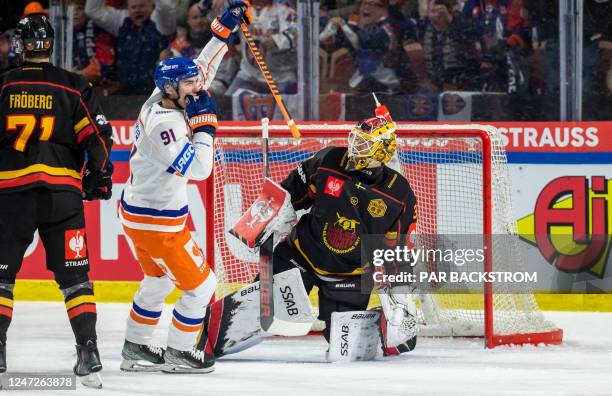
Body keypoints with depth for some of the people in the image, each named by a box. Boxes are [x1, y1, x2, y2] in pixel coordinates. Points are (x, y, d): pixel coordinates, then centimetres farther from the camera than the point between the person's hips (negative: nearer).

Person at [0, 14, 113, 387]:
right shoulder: (73, 87, 3)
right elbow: (97, 135, 1)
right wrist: (99, 175, 14)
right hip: (62, 193, 1)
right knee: (73, 274, 4)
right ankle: (88, 351, -4)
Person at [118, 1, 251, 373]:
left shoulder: (163, 100, -1)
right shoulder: (163, 123, -27)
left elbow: (203, 69, 13)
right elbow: (199, 168, -31)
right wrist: (204, 123, -23)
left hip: (139, 211, 10)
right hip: (156, 220, -10)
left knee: (158, 280, 27)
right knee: (200, 284, 3)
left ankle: (136, 349, 36)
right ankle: (178, 354, 14)